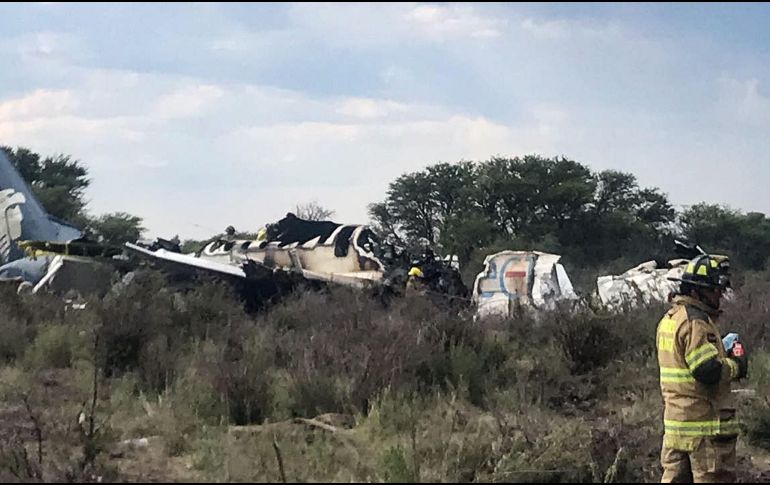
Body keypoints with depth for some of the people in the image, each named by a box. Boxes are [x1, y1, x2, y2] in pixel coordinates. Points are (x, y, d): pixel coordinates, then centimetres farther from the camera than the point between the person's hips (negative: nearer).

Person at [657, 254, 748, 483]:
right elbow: (709, 370, -24)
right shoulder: (695, 322, -18)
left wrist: (724, 358, 11)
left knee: (675, 475, 12)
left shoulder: (670, 318, 14)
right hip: (704, 421, -9)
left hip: (674, 418, 9)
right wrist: (737, 365, -7)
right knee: (714, 477, -3)